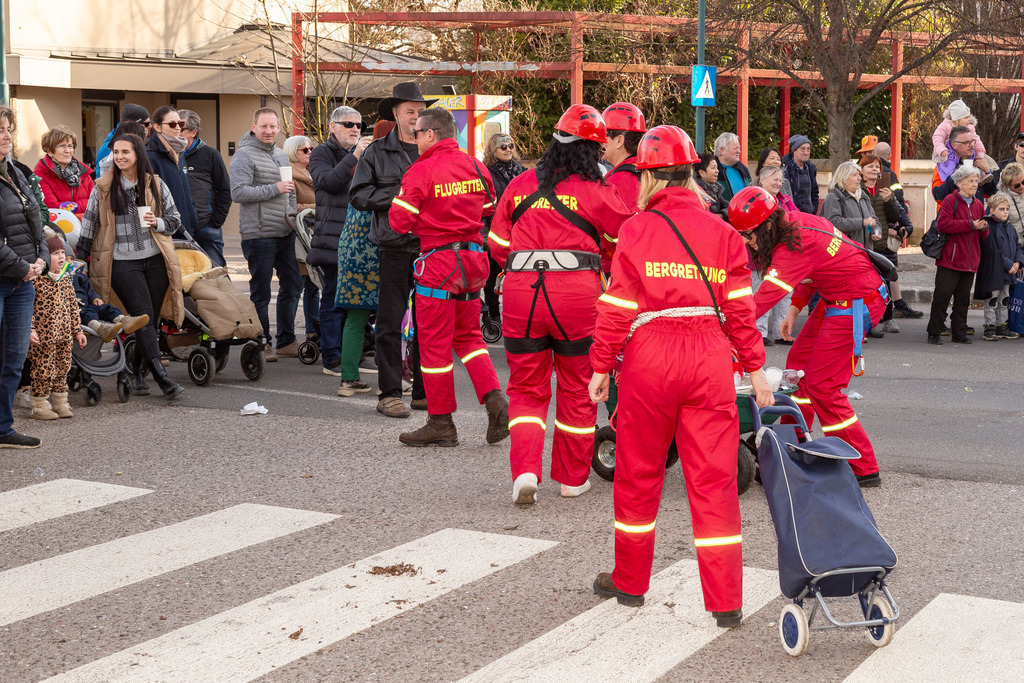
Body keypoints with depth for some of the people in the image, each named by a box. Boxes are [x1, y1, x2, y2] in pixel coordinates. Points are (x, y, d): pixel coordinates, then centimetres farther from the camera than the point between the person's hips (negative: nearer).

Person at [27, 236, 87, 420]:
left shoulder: (66, 279, 11)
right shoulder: (36, 280, -12)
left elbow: (73, 306, 17)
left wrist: (77, 330, 15)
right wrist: (29, 329, -20)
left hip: (64, 334, 7)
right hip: (43, 335, -7)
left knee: (62, 368, 13)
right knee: (44, 369, -2)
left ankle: (60, 403, 24)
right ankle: (38, 406, 10)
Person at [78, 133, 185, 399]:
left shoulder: (156, 185, 8)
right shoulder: (103, 187, 3)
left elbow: (175, 221, 13)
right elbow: (89, 224, 8)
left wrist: (157, 223, -8)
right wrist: (81, 261, 7)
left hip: (155, 259, 3)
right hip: (122, 262, -2)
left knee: (152, 318, 3)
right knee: (143, 318, -11)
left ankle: (137, 374, 17)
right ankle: (162, 377, -14)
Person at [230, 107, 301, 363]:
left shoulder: (281, 155, 18)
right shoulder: (244, 155, -8)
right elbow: (238, 192, -19)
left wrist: (291, 211, 14)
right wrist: (274, 189, -17)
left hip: (285, 233, 8)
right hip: (259, 234, -8)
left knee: (292, 285, 10)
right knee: (260, 293, 0)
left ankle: (286, 341, 20)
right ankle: (262, 344, 9)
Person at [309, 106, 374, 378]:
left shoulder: (364, 153, 20)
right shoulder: (322, 154, 3)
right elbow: (328, 181, -16)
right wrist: (354, 156, -22)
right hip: (334, 236, -6)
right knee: (334, 297, -4)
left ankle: (353, 355, 16)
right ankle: (332, 359, 1)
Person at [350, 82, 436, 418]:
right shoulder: (377, 153, 5)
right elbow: (358, 195, 1)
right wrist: (396, 195, -10)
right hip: (394, 248, -3)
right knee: (391, 324, 0)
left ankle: (425, 390, 17)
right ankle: (389, 393, 6)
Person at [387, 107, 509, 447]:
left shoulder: (421, 171, -12)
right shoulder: (475, 167, 6)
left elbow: (399, 221, -13)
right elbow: (490, 212, 16)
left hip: (439, 261, -6)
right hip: (474, 258, 6)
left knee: (434, 343, 3)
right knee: (468, 335, 19)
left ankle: (441, 423, 9)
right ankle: (495, 401, 3)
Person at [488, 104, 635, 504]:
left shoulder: (520, 186, 10)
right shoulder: (594, 193, -1)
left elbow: (497, 244, 14)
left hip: (520, 292, 2)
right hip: (577, 290, -2)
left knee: (526, 387, 13)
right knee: (577, 388, 14)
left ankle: (525, 470, -4)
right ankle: (573, 477, 24)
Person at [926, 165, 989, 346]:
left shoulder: (978, 204, 16)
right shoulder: (951, 200, -3)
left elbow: (984, 236, 21)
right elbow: (943, 224, -18)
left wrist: (984, 228, -4)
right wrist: (971, 225, -17)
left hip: (970, 261, 6)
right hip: (949, 260, -6)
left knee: (963, 298, 10)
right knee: (942, 296, -7)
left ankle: (959, 333, 17)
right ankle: (934, 333, 0)